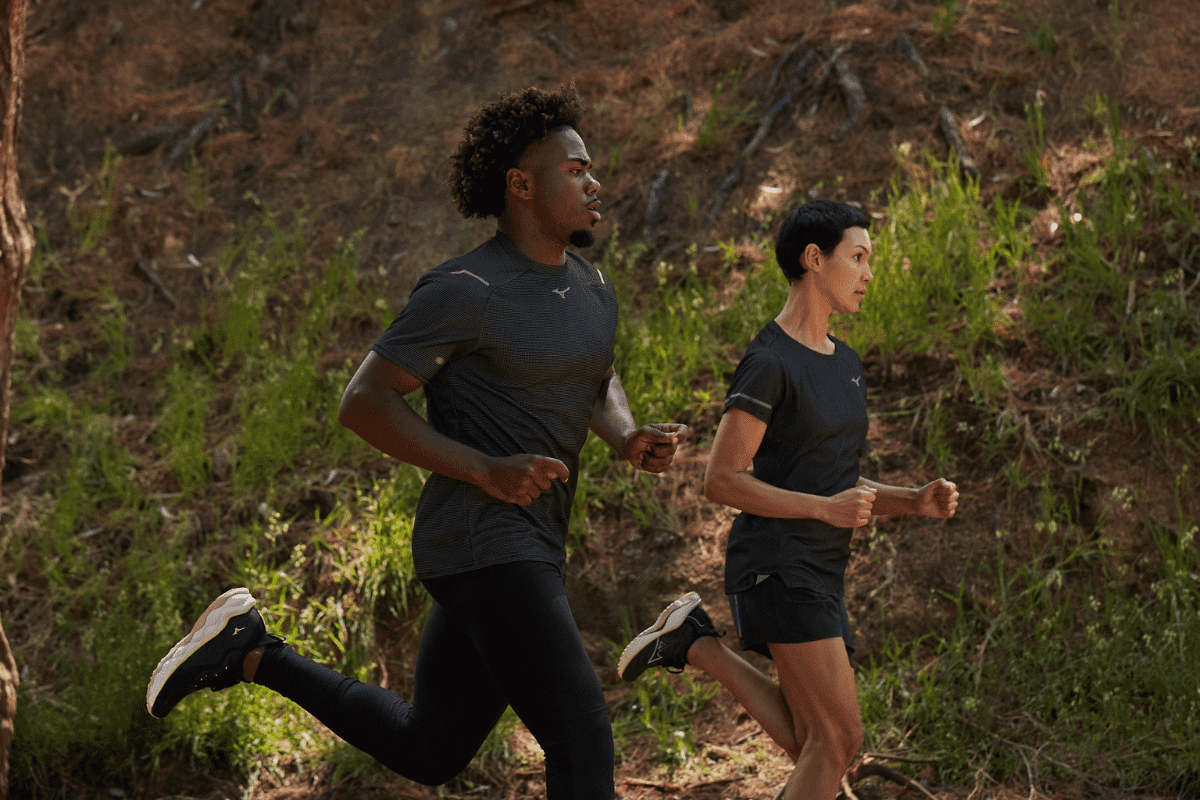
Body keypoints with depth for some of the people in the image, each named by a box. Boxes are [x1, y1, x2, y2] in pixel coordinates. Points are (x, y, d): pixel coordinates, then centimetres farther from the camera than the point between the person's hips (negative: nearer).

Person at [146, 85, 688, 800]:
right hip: (481, 545, -10)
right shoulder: (465, 290, -14)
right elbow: (365, 403, -12)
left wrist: (633, 440, 5)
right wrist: (488, 471, -21)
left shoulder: (592, 291, 11)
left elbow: (600, 388, 29)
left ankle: (252, 653, 24)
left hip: (526, 551, 10)